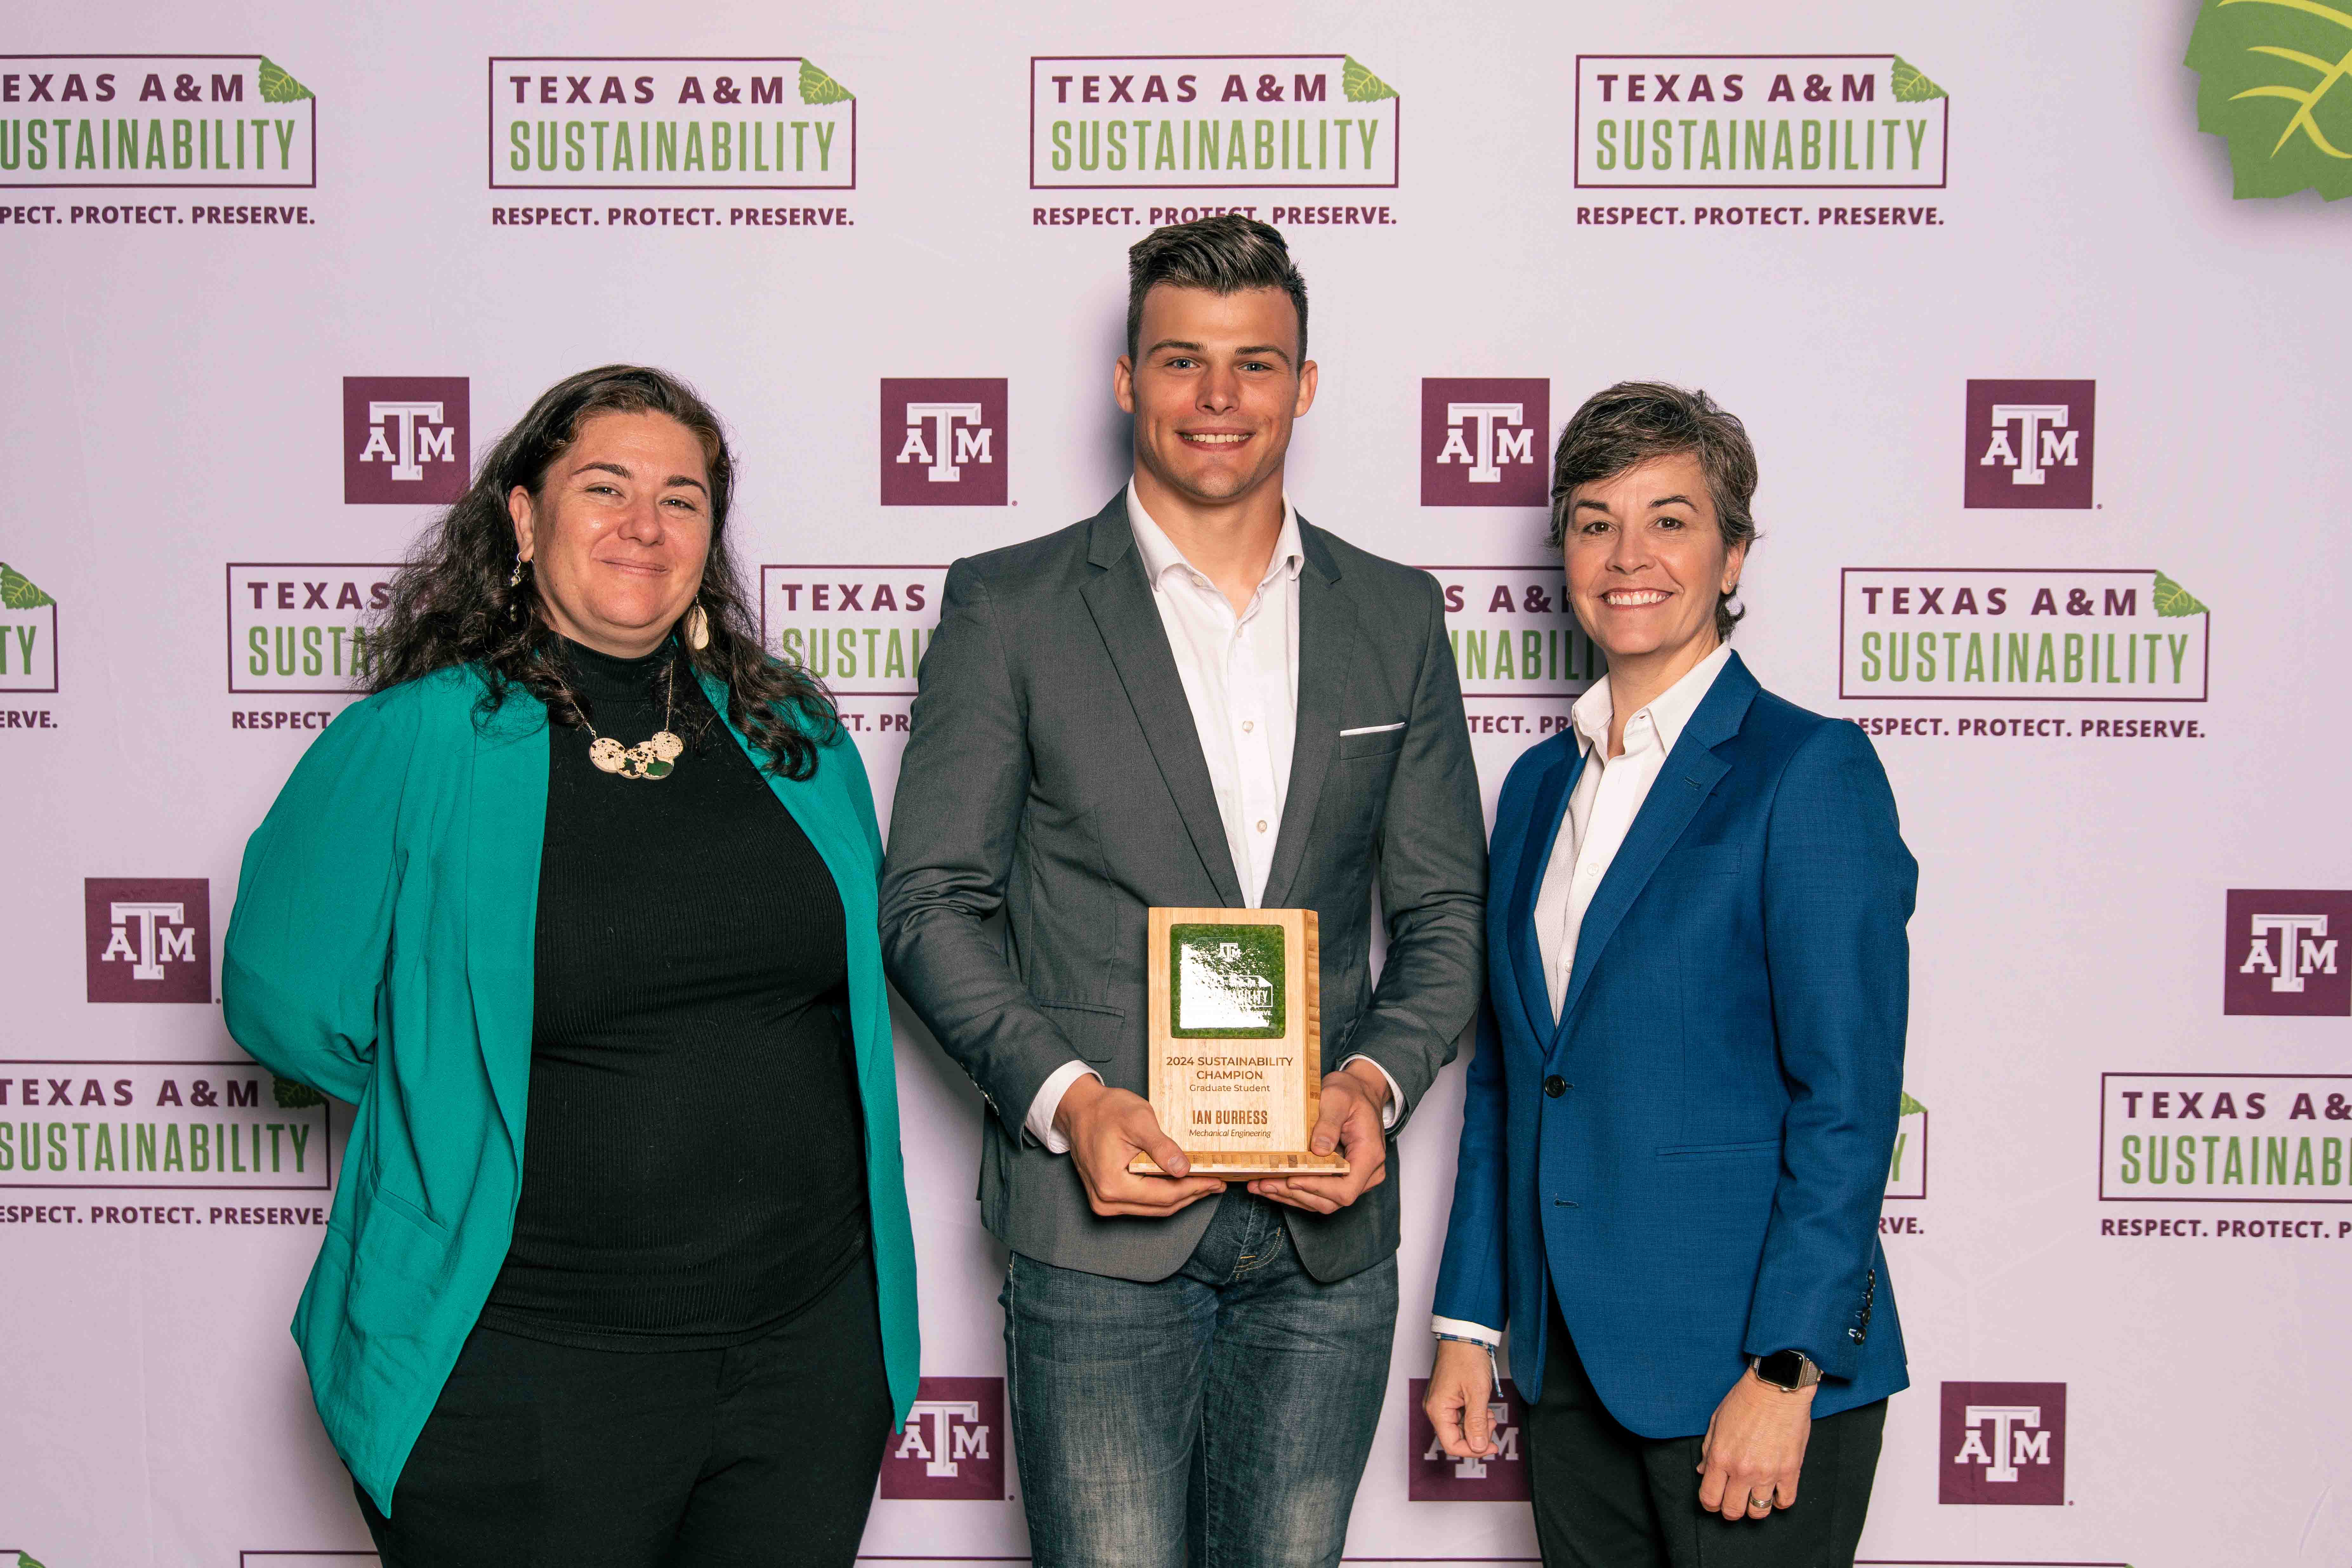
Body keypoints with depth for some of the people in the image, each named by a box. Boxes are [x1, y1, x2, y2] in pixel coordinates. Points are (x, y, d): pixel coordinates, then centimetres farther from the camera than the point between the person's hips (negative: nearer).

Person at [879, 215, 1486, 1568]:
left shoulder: (1397, 617, 9)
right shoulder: (1009, 607, 1)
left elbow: (1445, 911, 11)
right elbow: (930, 901, -1)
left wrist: (1375, 1081, -8)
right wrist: (1066, 1097, -15)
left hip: (1326, 1229, 3)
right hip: (1100, 1221, -2)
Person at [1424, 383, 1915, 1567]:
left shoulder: (1811, 769, -9)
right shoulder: (1538, 783, 11)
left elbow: (1848, 1101, -13)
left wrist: (1786, 1371, -17)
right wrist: (1468, 1322, 10)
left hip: (1749, 1374, -6)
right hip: (1568, 1364, 6)